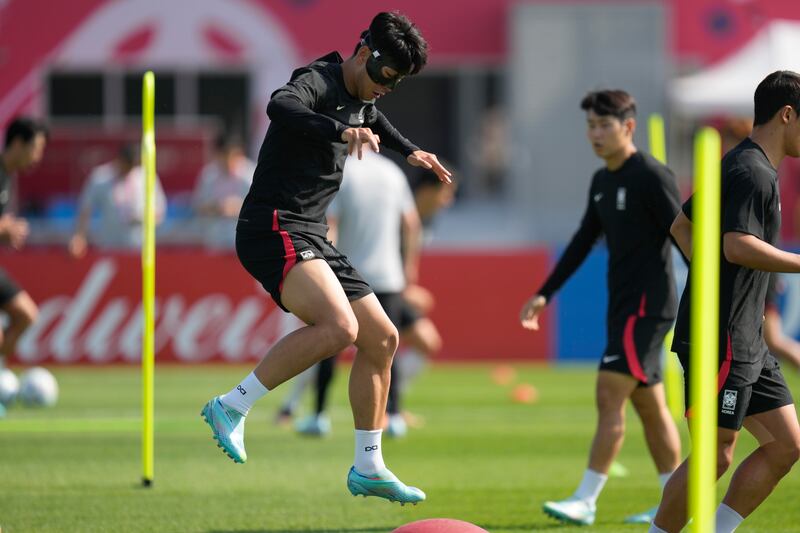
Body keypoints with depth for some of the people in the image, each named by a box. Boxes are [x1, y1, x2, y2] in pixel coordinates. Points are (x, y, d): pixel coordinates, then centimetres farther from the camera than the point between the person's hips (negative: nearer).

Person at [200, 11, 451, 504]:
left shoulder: (360, 101, 18)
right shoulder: (318, 82, -12)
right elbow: (281, 107, -38)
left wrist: (409, 151, 47)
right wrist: (343, 131, -50)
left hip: (311, 240, 10)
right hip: (275, 230, -10)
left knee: (382, 339, 11)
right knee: (339, 327, -30)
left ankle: (368, 469, 20)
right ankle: (233, 407, -21)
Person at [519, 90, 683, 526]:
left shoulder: (652, 176, -12)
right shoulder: (602, 181, 14)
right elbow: (583, 242, 23)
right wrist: (545, 294, 21)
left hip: (648, 305, -9)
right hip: (622, 306, 9)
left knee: (609, 396, -12)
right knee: (649, 406, 10)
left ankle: (585, 501, -11)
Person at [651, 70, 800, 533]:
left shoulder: (739, 166, 17)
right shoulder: (754, 173, -15)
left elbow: (682, 225, 25)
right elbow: (737, 246, -28)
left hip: (747, 343, 10)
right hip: (721, 339, -10)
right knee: (715, 457, -6)